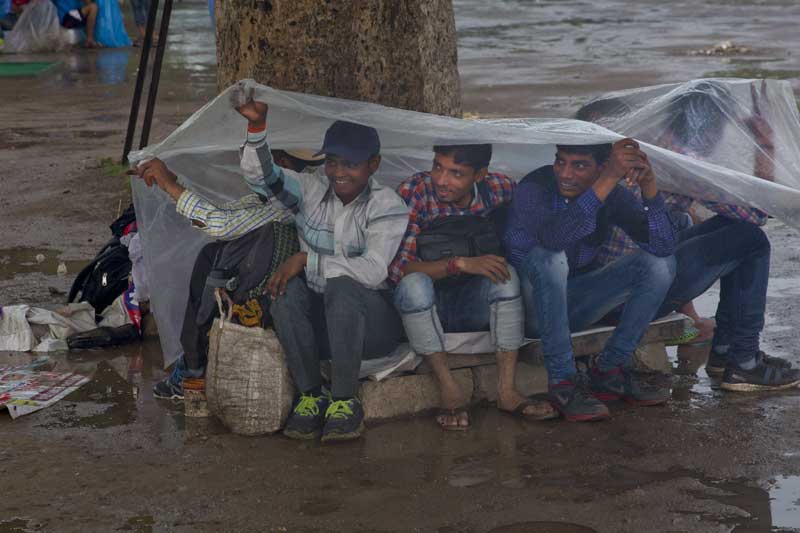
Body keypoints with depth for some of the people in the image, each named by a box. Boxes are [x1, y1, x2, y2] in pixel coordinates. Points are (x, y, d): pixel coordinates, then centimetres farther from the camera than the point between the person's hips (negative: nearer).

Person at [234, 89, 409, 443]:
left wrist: (307, 260, -22)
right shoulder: (312, 192, 4)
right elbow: (261, 175, -9)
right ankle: (309, 396, -19)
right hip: (319, 322, 4)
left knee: (343, 286, -35)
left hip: (371, 323, -4)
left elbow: (373, 271, -22)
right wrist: (256, 126, -26)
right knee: (286, 289, -27)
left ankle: (345, 401, -26)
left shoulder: (387, 207, -9)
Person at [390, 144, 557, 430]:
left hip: (476, 305, 2)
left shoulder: (500, 189, -8)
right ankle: (450, 390, -26)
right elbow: (397, 267, -23)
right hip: (424, 306, -2)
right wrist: (460, 264, -34)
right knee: (414, 283, -34)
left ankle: (507, 391, -26)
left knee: (506, 274, -27)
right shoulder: (413, 192, -17)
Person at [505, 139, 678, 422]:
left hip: (573, 301, 5)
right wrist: (609, 180, -48)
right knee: (549, 257, -37)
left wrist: (649, 184, -32)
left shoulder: (612, 193, -6)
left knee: (660, 263, -10)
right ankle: (562, 382, -29)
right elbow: (554, 237, -44)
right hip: (531, 302, -5)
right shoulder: (534, 188, -21)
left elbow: (664, 246, -17)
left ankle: (609, 370, -6)